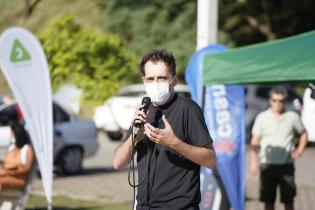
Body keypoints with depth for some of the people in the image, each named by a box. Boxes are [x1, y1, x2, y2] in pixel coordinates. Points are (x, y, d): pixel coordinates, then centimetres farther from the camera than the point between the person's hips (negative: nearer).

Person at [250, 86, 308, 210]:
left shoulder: (292, 117, 3)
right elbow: (255, 142, 4)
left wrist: (299, 150, 4)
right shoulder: (262, 117, 2)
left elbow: (303, 134, 18)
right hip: (267, 165, 0)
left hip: (286, 165, 0)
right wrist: (254, 161, -6)